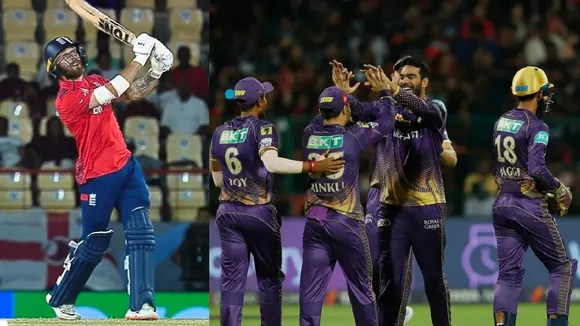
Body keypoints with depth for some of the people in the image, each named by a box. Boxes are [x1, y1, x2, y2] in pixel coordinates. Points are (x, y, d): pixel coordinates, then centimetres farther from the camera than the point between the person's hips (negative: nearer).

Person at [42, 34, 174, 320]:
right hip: (97, 177, -7)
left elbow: (133, 94, 8)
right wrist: (139, 59, -24)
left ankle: (141, 304, -11)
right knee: (94, 244, 3)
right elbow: (111, 93, -25)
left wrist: (156, 72, -9)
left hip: (126, 166, 7)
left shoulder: (94, 82, 11)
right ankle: (60, 299, 26)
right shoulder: (66, 98, -15)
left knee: (141, 232, -7)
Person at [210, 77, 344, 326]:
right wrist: (313, 166, -30)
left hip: (228, 212, 5)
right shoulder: (262, 128, -10)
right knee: (269, 278, 8)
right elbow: (271, 163, -29)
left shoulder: (220, 133, 8)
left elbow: (217, 180, 13)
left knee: (231, 281, 3)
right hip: (258, 212, -5)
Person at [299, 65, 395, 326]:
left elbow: (324, 119, 25)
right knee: (361, 287, 9)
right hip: (346, 222, -3)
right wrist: (382, 91, 16)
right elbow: (386, 123, 5)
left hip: (314, 223, 3)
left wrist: (341, 91, 33)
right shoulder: (353, 136, -7)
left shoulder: (309, 135, 3)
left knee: (311, 289, -1)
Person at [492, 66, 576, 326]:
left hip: (502, 204, 7)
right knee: (562, 267, 7)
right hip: (530, 205, -7)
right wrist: (559, 191, -9)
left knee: (509, 273, 6)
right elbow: (537, 168, -23)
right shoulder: (536, 127, -13)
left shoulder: (501, 123, 9)